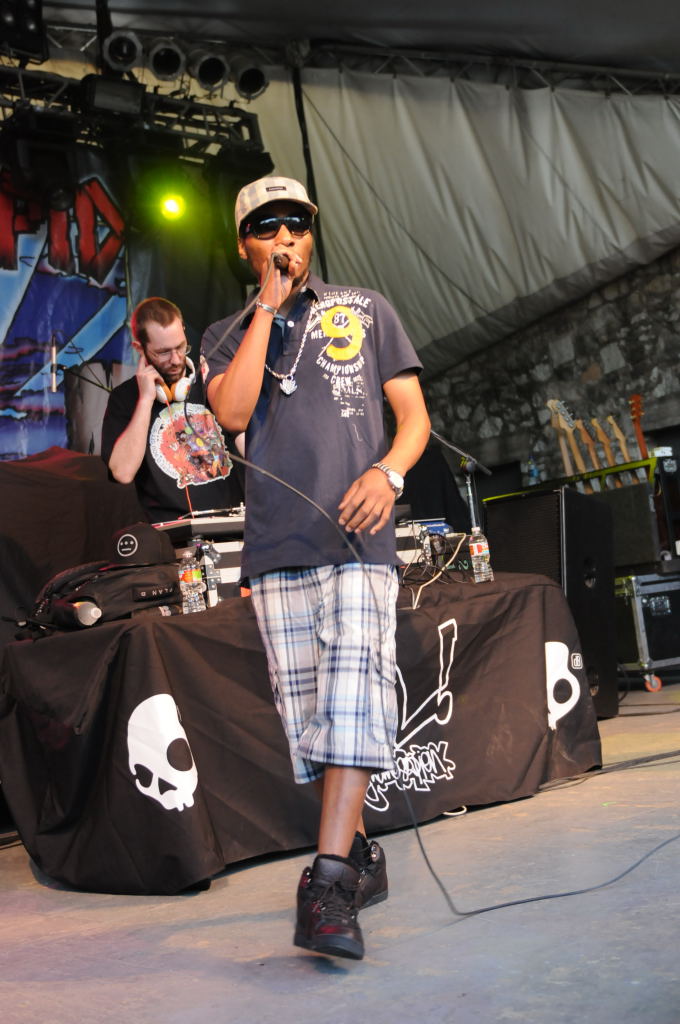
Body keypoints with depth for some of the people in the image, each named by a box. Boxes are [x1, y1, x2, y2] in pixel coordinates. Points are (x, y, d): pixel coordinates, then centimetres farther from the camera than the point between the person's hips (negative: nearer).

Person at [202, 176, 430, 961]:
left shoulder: (365, 309, 15)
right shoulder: (227, 336, 17)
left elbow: (413, 412, 11)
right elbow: (232, 412, -5)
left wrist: (387, 472, -10)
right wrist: (268, 307, -2)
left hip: (357, 540, -2)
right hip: (275, 550, 2)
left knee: (352, 693, -17)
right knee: (305, 713, 5)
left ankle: (329, 884, -20)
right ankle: (359, 855, 21)